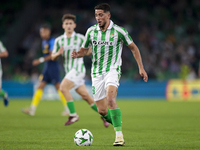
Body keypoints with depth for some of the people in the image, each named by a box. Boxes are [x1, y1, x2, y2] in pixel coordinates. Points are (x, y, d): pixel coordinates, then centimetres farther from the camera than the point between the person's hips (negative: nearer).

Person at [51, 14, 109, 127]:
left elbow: (89, 52, 2)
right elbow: (53, 57, 12)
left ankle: (73, 115, -14)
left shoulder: (80, 38, -2)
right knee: (85, 95, 4)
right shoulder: (59, 40, 9)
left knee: (63, 87, -22)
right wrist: (58, 53, -11)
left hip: (78, 68, -5)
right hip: (69, 71, 5)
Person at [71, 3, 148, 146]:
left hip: (112, 70, -4)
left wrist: (141, 68, 0)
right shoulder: (91, 31, 5)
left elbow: (133, 48, 5)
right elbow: (84, 50, 16)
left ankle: (119, 135, -26)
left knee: (111, 99, -29)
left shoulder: (118, 31, -5)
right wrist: (77, 54, -8)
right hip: (97, 73, 4)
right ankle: (118, 126, 29)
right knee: (102, 110, 1)